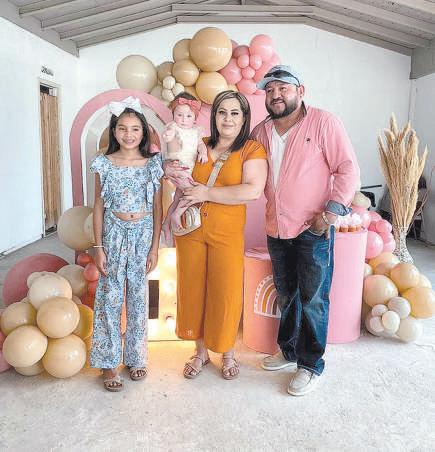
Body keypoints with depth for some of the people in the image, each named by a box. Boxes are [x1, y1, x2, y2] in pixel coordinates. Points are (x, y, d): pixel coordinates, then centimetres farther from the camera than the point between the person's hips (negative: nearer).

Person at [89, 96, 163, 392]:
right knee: (110, 297, 4)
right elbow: (99, 206, 0)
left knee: (139, 296, 10)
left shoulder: (153, 164, -2)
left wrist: (155, 247, -2)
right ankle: (109, 362, 19)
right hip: (114, 233, 0)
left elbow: (157, 208, 0)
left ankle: (136, 356, 27)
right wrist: (98, 247, -3)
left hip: (143, 234, 1)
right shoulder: (104, 164, -2)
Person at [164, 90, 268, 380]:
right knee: (193, 289, 10)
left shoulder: (252, 150, -3)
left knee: (226, 293, 4)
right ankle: (201, 352, 31)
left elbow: (253, 190, -18)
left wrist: (206, 193, -16)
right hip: (190, 230, 4)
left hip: (227, 233, -4)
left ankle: (228, 353, 28)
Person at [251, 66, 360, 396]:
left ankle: (311, 365, 19)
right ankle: (289, 351, 36)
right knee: (286, 296, 18)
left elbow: (348, 170, -9)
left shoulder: (324, 123, -7)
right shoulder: (261, 132, 9)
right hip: (277, 230, 6)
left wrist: (330, 212, -17)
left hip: (313, 231, -5)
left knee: (313, 300, 2)